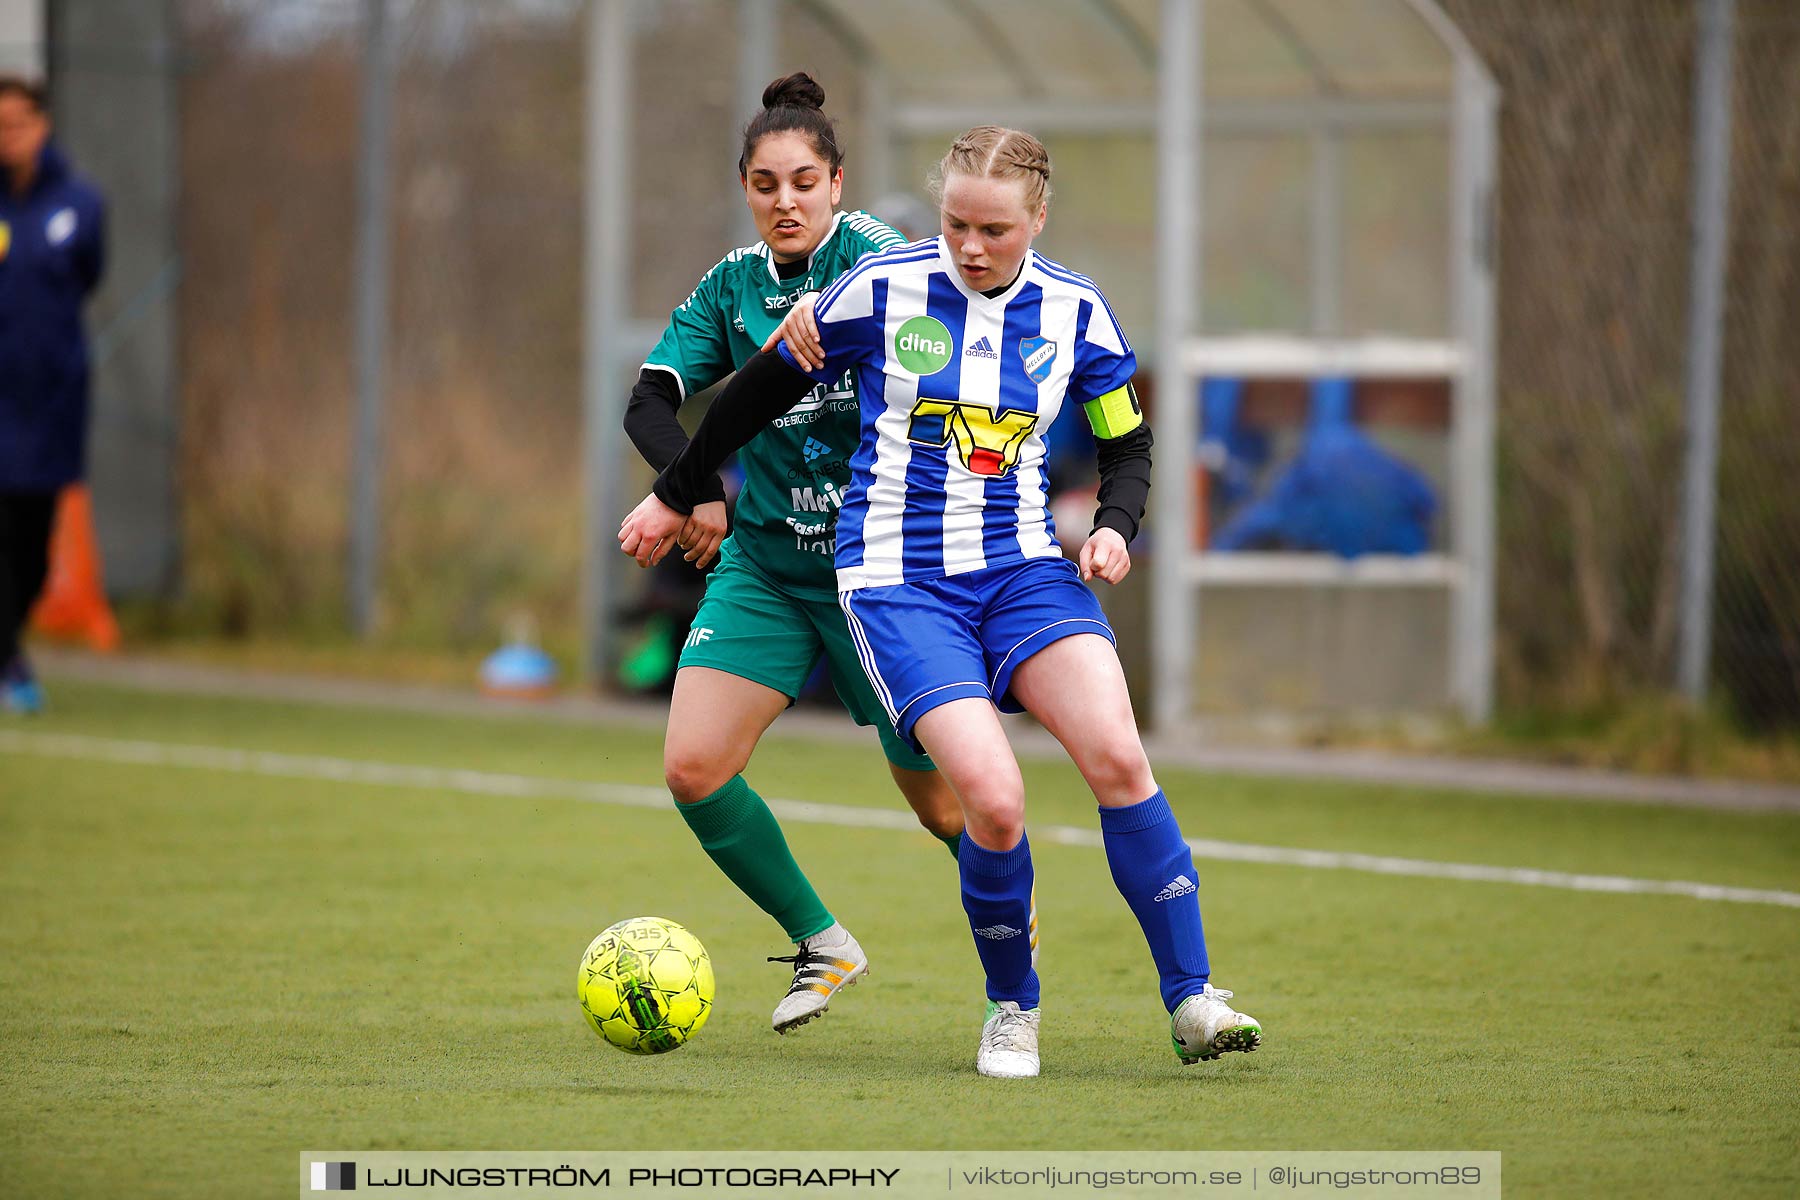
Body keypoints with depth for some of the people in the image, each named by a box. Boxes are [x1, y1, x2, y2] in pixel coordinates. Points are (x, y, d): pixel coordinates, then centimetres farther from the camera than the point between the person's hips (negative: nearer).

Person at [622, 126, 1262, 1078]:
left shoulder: (1074, 312, 3)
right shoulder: (879, 290, -5)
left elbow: (1127, 444, 17)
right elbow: (763, 389, 8)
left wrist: (1116, 526, -4)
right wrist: (677, 494, 18)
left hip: (1024, 569, 3)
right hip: (899, 584, -3)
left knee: (1117, 758, -21)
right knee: (993, 799, -22)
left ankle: (1190, 1000, -11)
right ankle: (1011, 1009, 3)